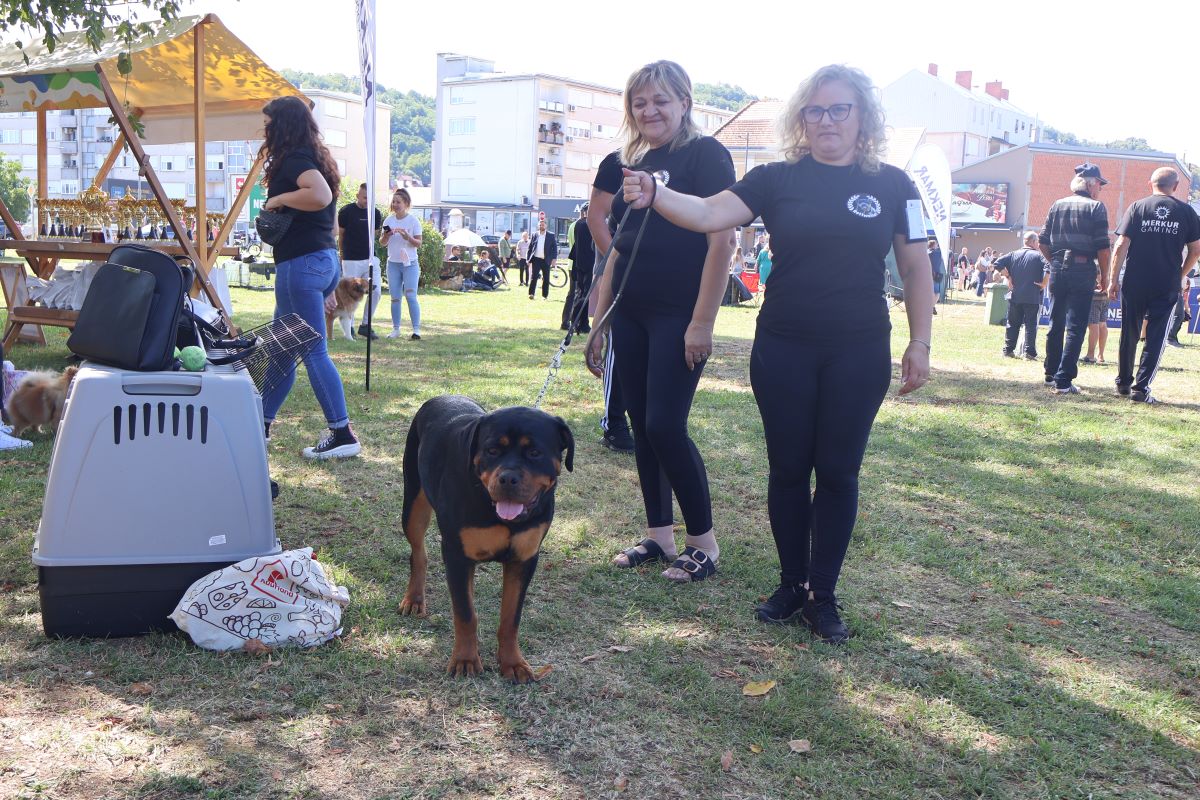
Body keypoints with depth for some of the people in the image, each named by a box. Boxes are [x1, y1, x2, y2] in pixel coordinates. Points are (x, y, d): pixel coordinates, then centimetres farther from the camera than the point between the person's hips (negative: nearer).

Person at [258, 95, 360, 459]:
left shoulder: (293, 160, -11)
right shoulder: (314, 158, 18)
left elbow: (320, 195, -30)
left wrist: (278, 199, -16)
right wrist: (275, 214, 11)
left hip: (302, 262, -10)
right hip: (324, 258, 10)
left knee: (313, 352, -6)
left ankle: (343, 435, -4)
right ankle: (261, 424, 26)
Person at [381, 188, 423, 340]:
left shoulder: (413, 221, -4)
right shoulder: (388, 220, 6)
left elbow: (418, 243, -6)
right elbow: (382, 243, 7)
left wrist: (407, 237, -24)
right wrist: (385, 236, -15)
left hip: (410, 263, -4)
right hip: (393, 263, 4)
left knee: (410, 296, -13)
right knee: (395, 298, 6)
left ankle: (416, 329, -11)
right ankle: (395, 329, 13)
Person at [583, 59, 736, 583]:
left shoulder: (705, 154, -6)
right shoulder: (633, 164, 15)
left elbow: (722, 240, -14)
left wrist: (702, 322, -19)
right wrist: (599, 321, 15)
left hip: (678, 317, -7)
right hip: (631, 315, 7)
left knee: (665, 426, -9)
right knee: (642, 426, 8)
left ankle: (703, 544, 5)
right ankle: (658, 536, 19)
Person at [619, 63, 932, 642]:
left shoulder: (891, 185, 3)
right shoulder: (778, 179, 1)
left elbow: (915, 270, 7)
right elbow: (709, 214, -13)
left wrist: (919, 343, 1)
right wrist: (654, 195, -31)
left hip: (859, 353, 0)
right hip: (783, 349, 1)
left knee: (837, 471, 5)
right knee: (788, 468, 8)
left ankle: (823, 595, 17)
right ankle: (792, 585, 23)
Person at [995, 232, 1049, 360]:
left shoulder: (1013, 255, 6)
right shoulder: (1038, 256, -5)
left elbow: (998, 263, -1)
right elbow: (1049, 267, -20)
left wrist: (1008, 277, 4)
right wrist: (1044, 283, -10)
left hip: (1015, 295, 3)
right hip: (1032, 297, -3)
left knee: (1013, 324, 12)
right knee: (1031, 324, 0)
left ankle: (1008, 350, 11)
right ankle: (1030, 353, -3)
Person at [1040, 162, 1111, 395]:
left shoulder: (1057, 205, 10)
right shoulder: (1096, 207, -4)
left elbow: (1042, 242, 9)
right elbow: (1102, 246, -9)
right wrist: (1104, 275, 0)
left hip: (1058, 269, 5)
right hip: (1082, 270, -5)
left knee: (1056, 324, 15)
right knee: (1075, 327, -4)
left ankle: (1051, 374, 24)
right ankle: (1063, 381, -9)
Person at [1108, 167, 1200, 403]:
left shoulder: (1137, 207, 0)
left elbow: (1121, 246, -6)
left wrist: (1114, 279, -2)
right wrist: (1180, 275, 18)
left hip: (1135, 284, 0)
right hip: (1168, 287, 0)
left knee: (1129, 334, 13)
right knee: (1156, 338, 4)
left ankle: (1123, 382, 23)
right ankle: (1141, 387, -2)